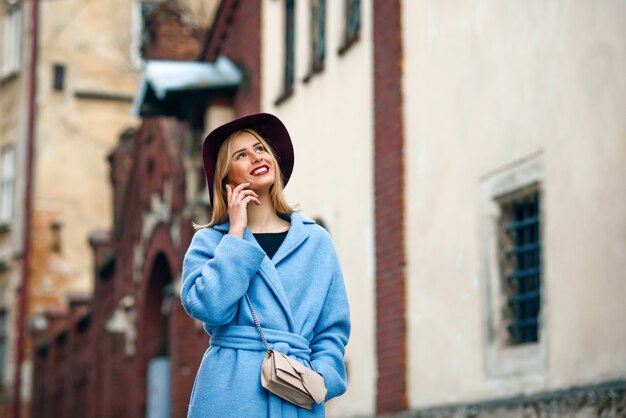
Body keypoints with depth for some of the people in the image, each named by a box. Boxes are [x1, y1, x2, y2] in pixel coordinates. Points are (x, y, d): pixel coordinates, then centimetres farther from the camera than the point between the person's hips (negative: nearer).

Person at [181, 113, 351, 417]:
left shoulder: (316, 241, 10)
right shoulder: (209, 240, 6)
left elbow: (333, 329, 11)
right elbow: (208, 307, -12)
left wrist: (319, 376, -7)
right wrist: (236, 232, -5)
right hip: (230, 393, -2)